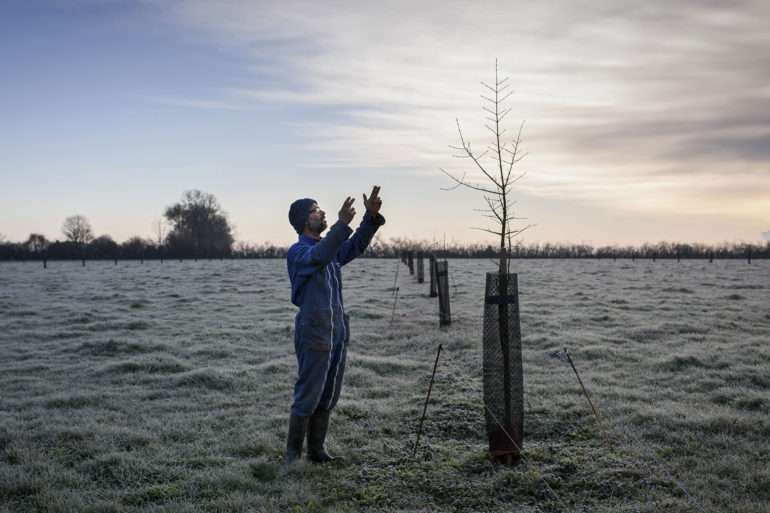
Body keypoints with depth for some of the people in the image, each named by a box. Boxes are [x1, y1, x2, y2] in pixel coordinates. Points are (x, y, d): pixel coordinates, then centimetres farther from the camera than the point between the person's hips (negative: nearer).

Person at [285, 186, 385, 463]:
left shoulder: (330, 247, 16)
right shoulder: (297, 251, -9)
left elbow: (356, 246, 8)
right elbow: (319, 257, -30)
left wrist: (371, 215, -6)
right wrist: (342, 224, -39)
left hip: (338, 330, 8)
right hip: (313, 333, -8)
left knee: (329, 396, 12)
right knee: (307, 396, -3)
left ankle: (316, 449, 21)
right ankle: (293, 453, 8)